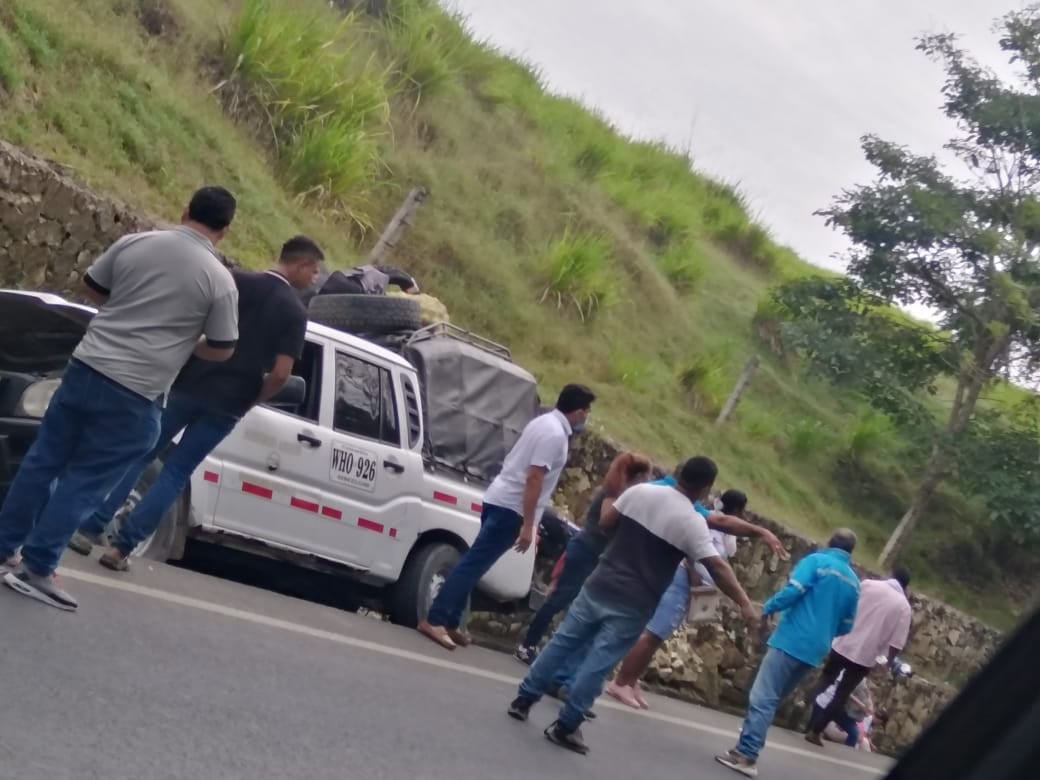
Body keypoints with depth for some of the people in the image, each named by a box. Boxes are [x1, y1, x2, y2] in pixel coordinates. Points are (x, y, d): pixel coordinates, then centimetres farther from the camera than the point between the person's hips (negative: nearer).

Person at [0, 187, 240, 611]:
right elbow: (221, 350, 1)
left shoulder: (133, 242, 3)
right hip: (134, 394, -4)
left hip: (86, 366, 4)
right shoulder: (219, 280, -7)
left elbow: (90, 287, 16)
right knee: (85, 480, 3)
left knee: (43, 459, 16)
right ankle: (36, 568, 4)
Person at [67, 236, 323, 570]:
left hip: (189, 387, 1)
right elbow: (280, 374, -11)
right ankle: (122, 548, 2)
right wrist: (249, 402, 5)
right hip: (225, 407, -1)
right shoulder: (295, 313, -3)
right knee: (176, 473, 8)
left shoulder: (236, 280, 2)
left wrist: (181, 363, 10)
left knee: (139, 456, 13)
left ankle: (90, 530, 8)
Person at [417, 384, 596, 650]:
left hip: (499, 498, 10)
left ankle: (450, 622, 16)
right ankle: (435, 620, -13)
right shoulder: (555, 434, -17)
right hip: (510, 506, -10)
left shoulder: (544, 422, 13)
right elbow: (534, 480, -22)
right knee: (474, 564, -11)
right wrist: (528, 525, -22)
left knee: (475, 563, 12)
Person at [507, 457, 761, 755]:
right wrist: (744, 603, -13)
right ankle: (565, 727, 3)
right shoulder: (692, 522, -12)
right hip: (633, 604, -4)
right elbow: (717, 566, -16)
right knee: (598, 663, 0)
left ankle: (524, 699, 20)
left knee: (563, 641, 14)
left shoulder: (640, 491, 1)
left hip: (600, 585, 4)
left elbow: (604, 523, 11)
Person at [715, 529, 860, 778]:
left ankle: (746, 755, -16)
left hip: (792, 641, -6)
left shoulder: (817, 561, -2)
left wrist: (768, 609, -2)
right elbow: (846, 627, 18)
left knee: (762, 698, -9)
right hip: (815, 650, 6)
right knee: (772, 700, 15)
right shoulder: (854, 583, 14)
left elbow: (794, 590, -16)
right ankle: (747, 749, 13)